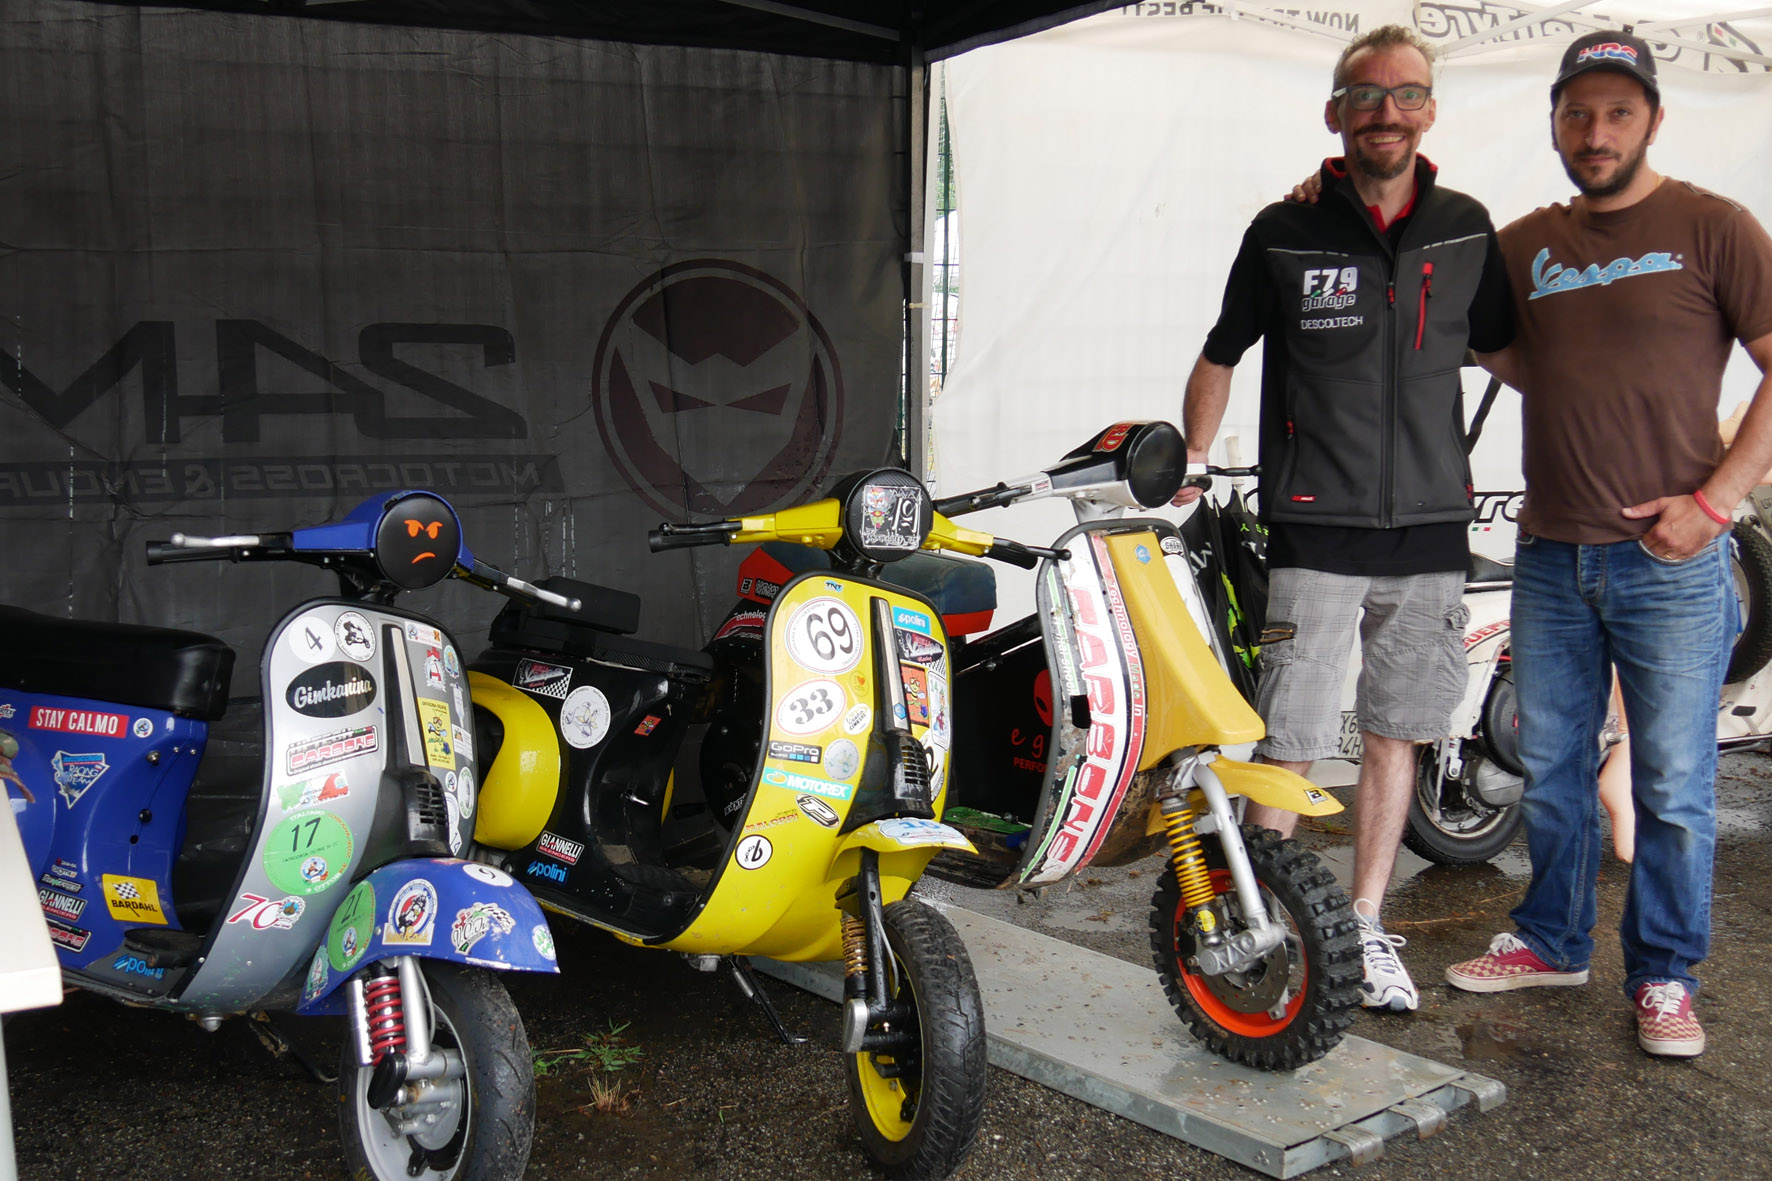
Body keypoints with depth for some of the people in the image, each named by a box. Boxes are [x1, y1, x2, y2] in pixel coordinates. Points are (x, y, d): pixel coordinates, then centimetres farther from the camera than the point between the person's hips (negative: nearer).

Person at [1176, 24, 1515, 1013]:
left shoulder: (1468, 230, 7)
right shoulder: (1283, 234, -1)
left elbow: (1504, 347, 21)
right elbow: (1220, 358, 9)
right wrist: (1191, 469, 4)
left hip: (1431, 526, 4)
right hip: (1316, 530, -3)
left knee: (1398, 732, 10)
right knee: (1291, 743, -5)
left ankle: (1366, 924, 24)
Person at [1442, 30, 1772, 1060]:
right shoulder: (1525, 244, 12)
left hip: (1672, 561, -4)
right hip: (1552, 558, 4)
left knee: (1674, 787, 3)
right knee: (1553, 771, 14)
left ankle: (1665, 975, 18)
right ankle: (1553, 940, 30)